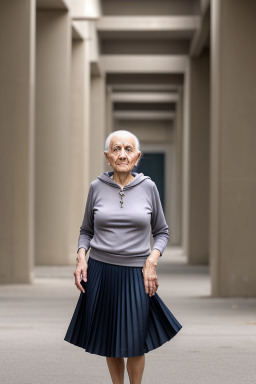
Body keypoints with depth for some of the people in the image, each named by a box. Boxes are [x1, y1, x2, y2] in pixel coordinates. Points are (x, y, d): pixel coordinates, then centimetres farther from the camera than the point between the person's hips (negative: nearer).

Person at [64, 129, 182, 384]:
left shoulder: (147, 187, -1)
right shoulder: (97, 187, 1)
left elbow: (162, 231, 8)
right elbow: (86, 231, 12)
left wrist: (152, 260, -7)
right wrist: (81, 257, -5)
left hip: (136, 274, -1)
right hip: (100, 271, 1)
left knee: (134, 344, 2)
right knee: (110, 341, 8)